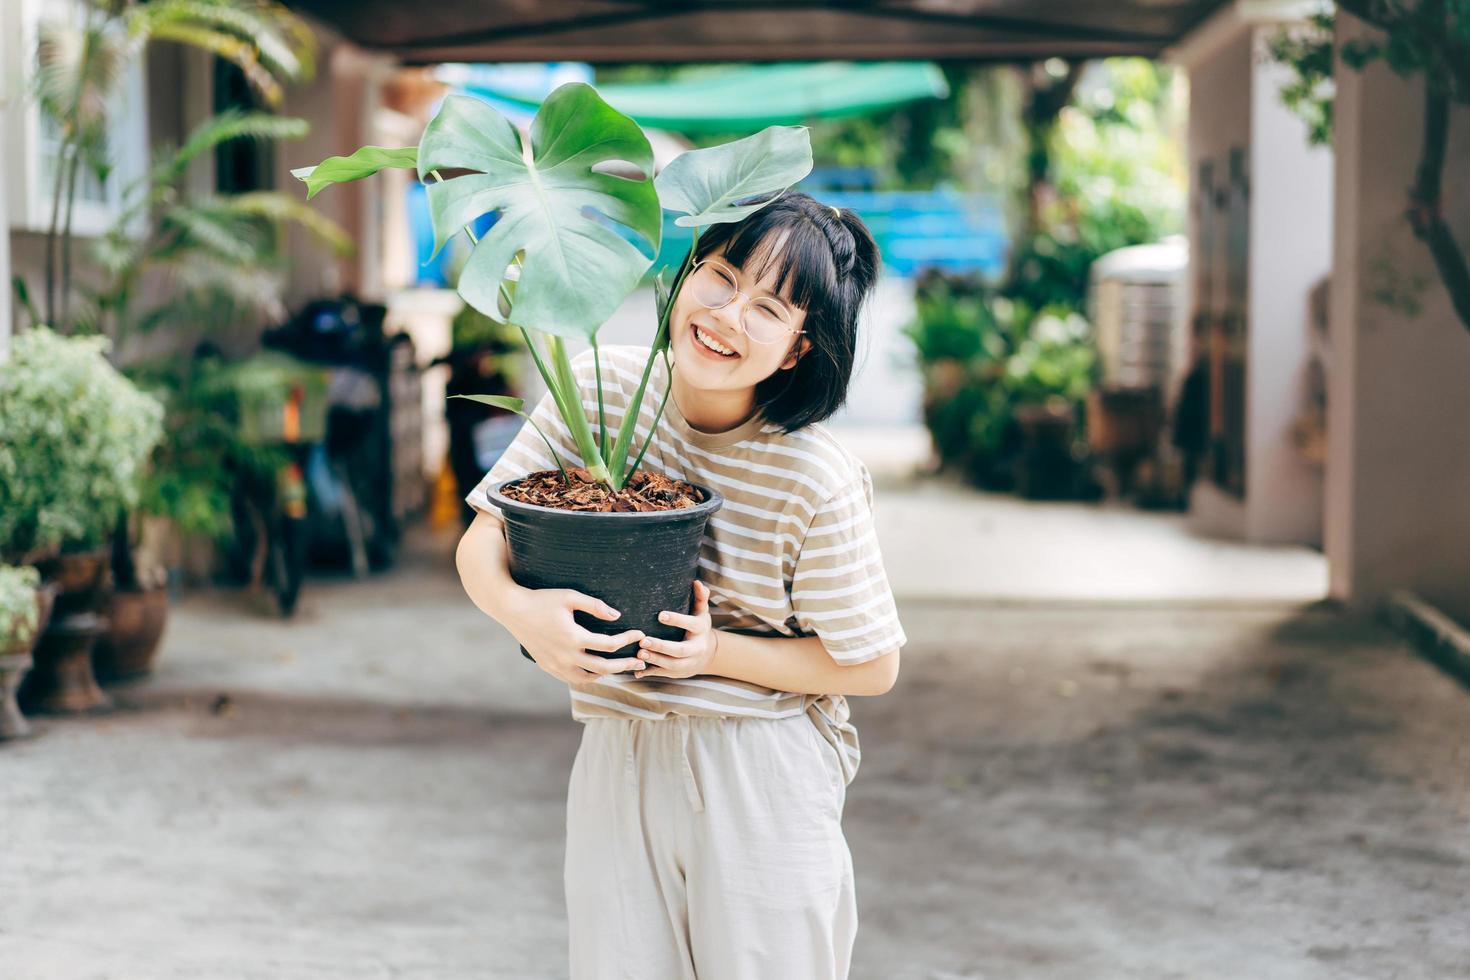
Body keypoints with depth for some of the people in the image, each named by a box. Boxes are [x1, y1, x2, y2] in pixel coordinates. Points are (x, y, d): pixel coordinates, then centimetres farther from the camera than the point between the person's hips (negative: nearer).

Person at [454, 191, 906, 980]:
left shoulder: (818, 482, -16)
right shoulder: (601, 387, -7)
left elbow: (871, 666, -6)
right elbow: (480, 542, -3)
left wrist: (720, 653, -18)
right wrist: (517, 608, -26)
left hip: (765, 785, -3)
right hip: (616, 764, 3)